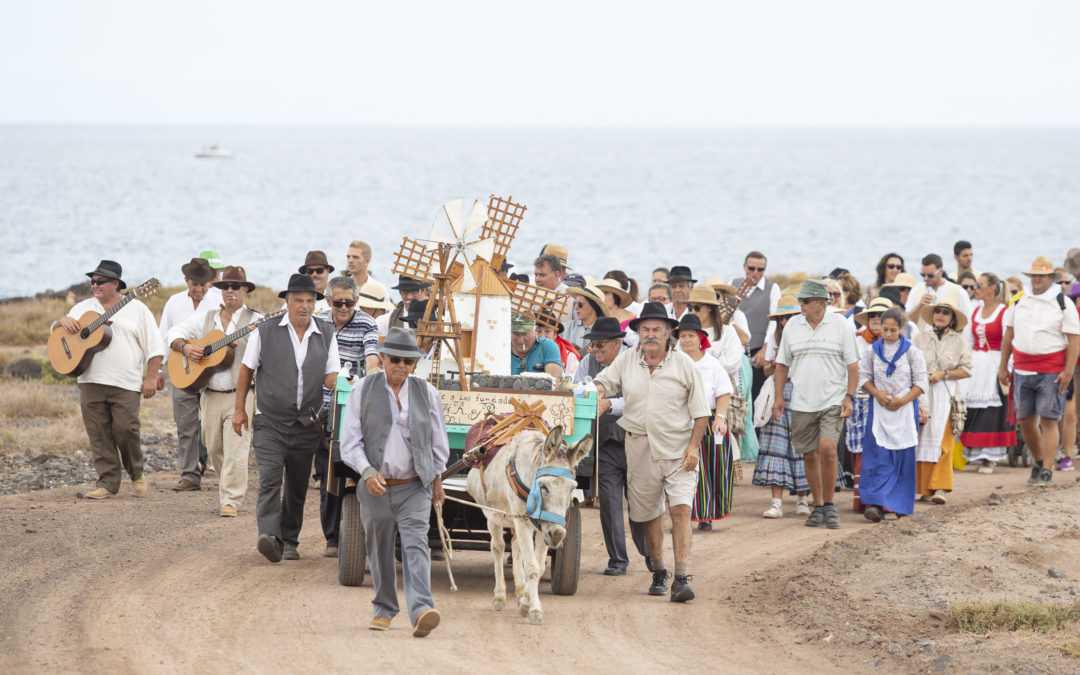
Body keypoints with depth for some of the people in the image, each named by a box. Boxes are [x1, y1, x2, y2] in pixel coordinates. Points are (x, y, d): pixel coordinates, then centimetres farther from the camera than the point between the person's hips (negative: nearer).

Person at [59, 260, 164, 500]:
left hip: (126, 383, -4)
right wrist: (64, 321, -5)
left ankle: (136, 474, 14)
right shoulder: (84, 308, 14)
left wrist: (151, 378, -6)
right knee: (99, 435, 1)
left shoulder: (136, 309, 4)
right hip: (91, 381, 4)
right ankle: (108, 482, 6)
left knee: (125, 429, -9)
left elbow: (154, 346, 3)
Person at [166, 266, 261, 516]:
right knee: (214, 450, 12)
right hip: (210, 394, 5)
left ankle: (230, 501, -9)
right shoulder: (205, 318, 13)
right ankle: (229, 487, 31)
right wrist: (185, 347, -3)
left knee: (235, 451, -11)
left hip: (240, 394, -5)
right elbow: (174, 333, 17)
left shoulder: (255, 321, -1)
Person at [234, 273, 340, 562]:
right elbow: (247, 370, 6)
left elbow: (331, 376, 5)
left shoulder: (326, 334, 4)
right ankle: (269, 536, -27)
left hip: (306, 424, 3)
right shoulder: (266, 332, -2)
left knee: (297, 485, 10)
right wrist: (239, 409, 8)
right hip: (270, 421, -3)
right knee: (270, 478, -17)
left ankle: (289, 541, 21)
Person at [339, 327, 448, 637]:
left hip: (414, 487, -1)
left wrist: (436, 477, 14)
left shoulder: (427, 393, 5)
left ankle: (421, 609, -27)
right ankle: (384, 608, 25)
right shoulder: (363, 391, 1)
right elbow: (350, 441, -2)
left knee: (415, 545, -15)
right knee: (379, 550, 9)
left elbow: (439, 442, 15)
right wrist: (367, 471, -15)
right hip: (375, 486, 1)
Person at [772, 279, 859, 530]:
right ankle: (818, 506, 19)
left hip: (832, 401, -3)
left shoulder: (840, 325, -2)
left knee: (827, 448, -18)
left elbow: (852, 365, 0)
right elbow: (782, 364, 12)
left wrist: (849, 397, -7)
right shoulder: (793, 326, 7)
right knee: (810, 456, 7)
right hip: (802, 403, 3)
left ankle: (829, 504, -6)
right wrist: (778, 397, 5)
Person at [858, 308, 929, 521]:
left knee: (902, 456, 2)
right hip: (879, 409, 0)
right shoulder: (872, 351, 5)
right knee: (877, 455, -9)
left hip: (904, 409, 0)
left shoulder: (911, 351, 0)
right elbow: (864, 377, 9)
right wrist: (877, 394, -9)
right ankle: (875, 503, -15)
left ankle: (900, 503, 12)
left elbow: (921, 383, 0)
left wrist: (903, 400, -12)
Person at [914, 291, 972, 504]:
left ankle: (939, 487, -9)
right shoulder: (920, 338, 10)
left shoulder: (958, 341, 8)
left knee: (942, 441, -7)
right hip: (921, 393, 1)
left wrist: (944, 374, -7)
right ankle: (920, 486, 2)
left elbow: (966, 369, 4)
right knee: (920, 440, -3)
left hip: (945, 394, -1)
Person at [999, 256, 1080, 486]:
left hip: (1051, 372, -5)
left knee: (1048, 420, -7)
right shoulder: (1020, 303, 11)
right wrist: (1003, 366, 13)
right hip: (1023, 370, 5)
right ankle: (1038, 460, 28)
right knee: (1025, 420, 8)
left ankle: (1047, 470, -3)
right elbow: (1008, 336, 17)